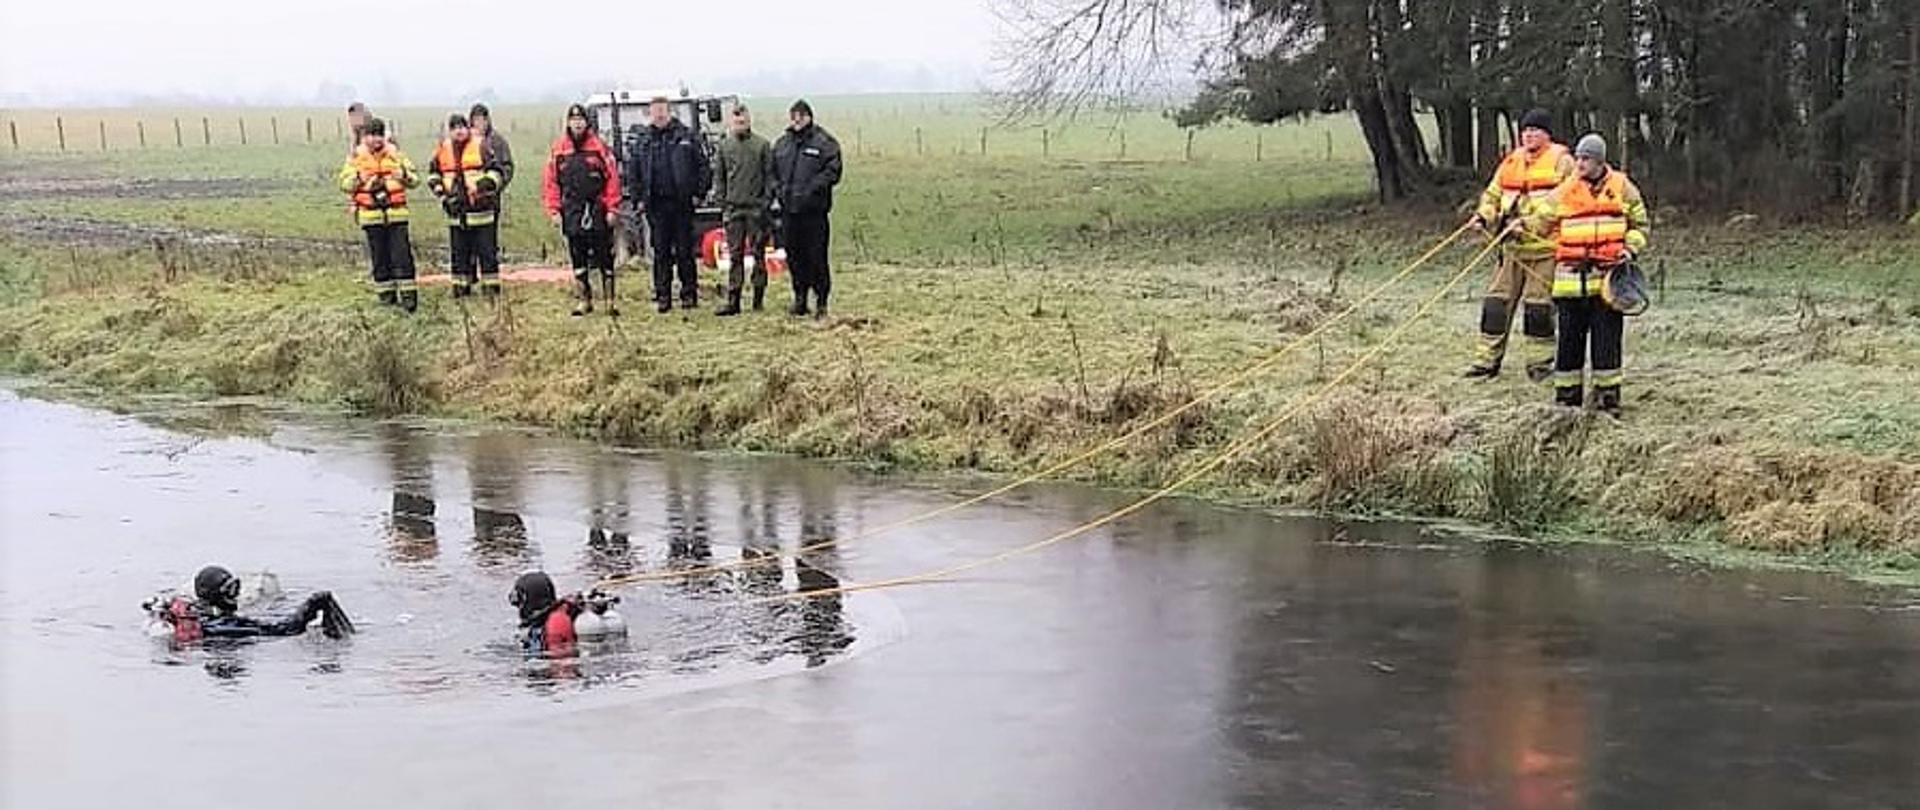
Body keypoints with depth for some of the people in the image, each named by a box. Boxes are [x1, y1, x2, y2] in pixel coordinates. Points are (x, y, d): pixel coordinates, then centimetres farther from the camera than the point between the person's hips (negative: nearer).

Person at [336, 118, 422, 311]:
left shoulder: (395, 153, 6)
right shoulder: (357, 156, 4)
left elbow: (415, 179, 8)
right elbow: (344, 184, 3)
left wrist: (404, 175, -14)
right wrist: (359, 179, -17)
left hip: (396, 212, 0)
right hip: (371, 214, 0)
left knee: (402, 253, -6)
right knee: (379, 256, 6)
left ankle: (408, 293, -5)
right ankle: (386, 293, 15)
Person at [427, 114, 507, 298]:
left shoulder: (481, 146, -3)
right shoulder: (442, 150, 8)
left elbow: (496, 172, -1)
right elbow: (433, 176, 21)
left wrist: (484, 184, -17)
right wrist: (441, 193, 6)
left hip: (481, 207, -4)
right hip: (456, 210, 4)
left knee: (487, 250, -1)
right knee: (459, 251, 9)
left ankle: (491, 286, 5)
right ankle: (461, 287, 17)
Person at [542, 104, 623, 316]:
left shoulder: (599, 147, 0)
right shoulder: (558, 149, 5)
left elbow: (612, 178, -1)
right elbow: (550, 181, 7)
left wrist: (612, 209, -5)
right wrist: (554, 210, 1)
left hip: (597, 209, -2)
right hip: (571, 210, 2)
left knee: (604, 256, 1)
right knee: (578, 257, 6)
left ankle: (610, 300, 8)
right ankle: (585, 300, 15)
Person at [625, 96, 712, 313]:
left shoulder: (687, 137, 3)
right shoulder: (642, 141, 10)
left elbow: (704, 167, 3)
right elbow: (632, 172, 13)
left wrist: (698, 193, -3)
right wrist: (638, 199, 4)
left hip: (682, 203, -2)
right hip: (656, 205, 2)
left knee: (685, 251, 2)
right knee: (661, 252, 4)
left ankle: (689, 294, 9)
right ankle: (662, 296, 8)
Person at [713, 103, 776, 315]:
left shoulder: (762, 145, 2)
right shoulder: (724, 146, 8)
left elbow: (770, 175, 2)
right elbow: (719, 176, 12)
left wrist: (767, 201, -6)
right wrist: (722, 201, 3)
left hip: (756, 208, -2)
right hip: (733, 208, 2)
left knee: (758, 254, 3)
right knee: (735, 256, 2)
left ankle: (758, 298, 9)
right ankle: (733, 300, 2)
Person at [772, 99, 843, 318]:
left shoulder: (824, 142, -2)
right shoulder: (782, 144, 14)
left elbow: (832, 172, -8)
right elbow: (772, 172, 21)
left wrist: (811, 189, -16)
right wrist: (777, 189, 2)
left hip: (814, 209, -5)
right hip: (788, 209, 5)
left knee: (816, 256, -4)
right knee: (794, 255, 8)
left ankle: (821, 301, 3)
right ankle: (799, 298, 18)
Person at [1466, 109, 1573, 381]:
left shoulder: (1561, 161, -3)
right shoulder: (1511, 161, 16)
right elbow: (1493, 194, 21)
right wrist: (1484, 215, 0)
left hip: (1545, 246, -6)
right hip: (1513, 246, 6)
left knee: (1538, 305, -3)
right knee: (1496, 302, 4)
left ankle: (1540, 362, 8)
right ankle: (1488, 359, 10)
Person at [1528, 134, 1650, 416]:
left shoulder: (1622, 188, 6)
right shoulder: (1564, 192, 7)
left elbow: (1639, 224, 13)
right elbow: (1541, 222, 13)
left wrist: (1631, 248, 0)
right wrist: (1521, 226, -3)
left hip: (1608, 276, -1)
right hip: (1572, 276, 1)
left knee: (1606, 338, 0)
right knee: (1570, 338, 3)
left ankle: (1607, 397, 8)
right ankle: (1566, 396, 12)